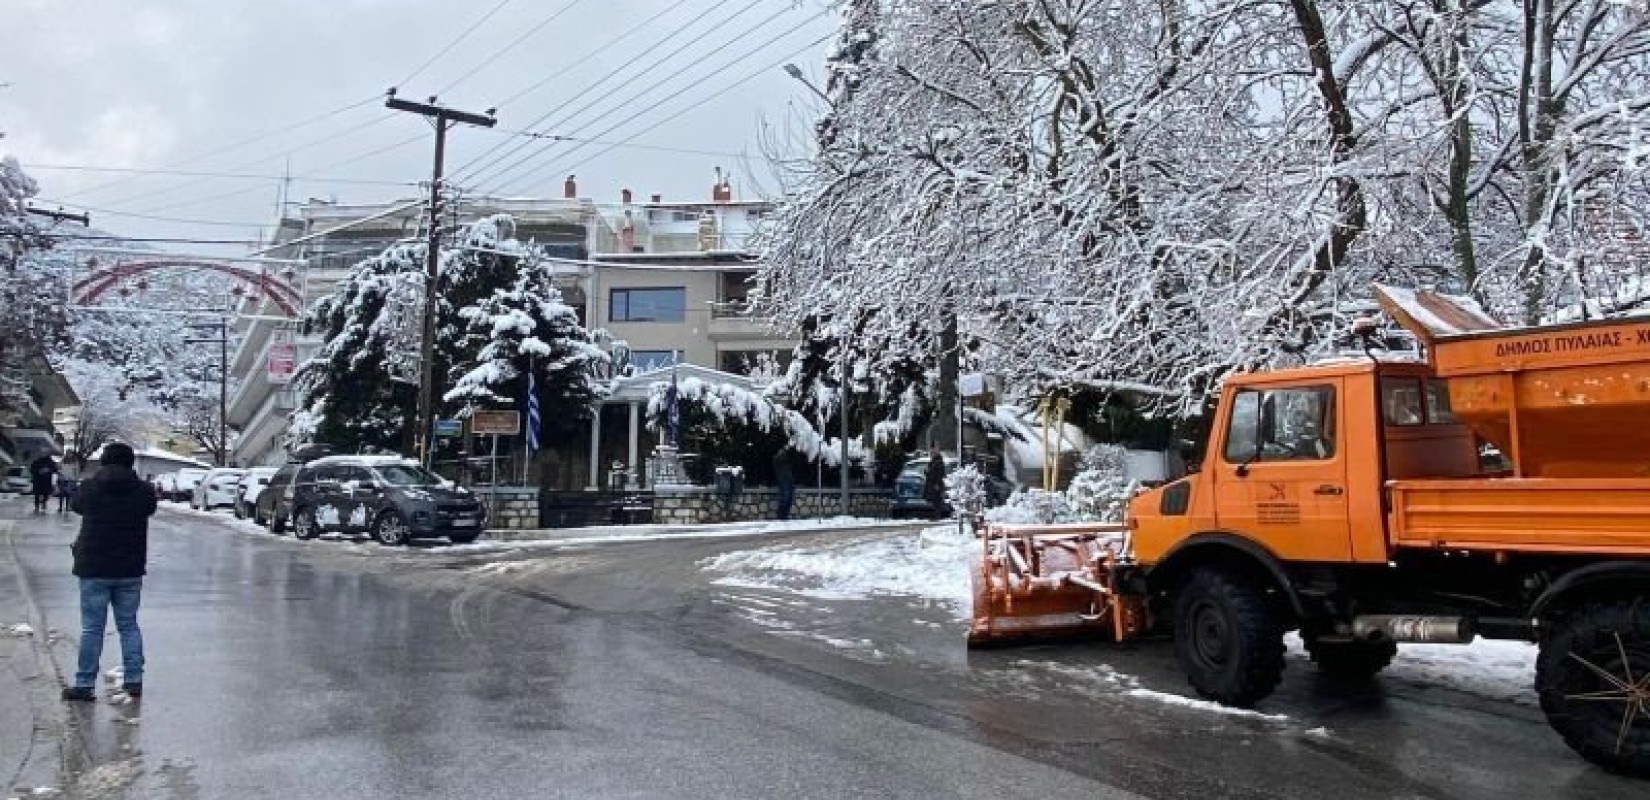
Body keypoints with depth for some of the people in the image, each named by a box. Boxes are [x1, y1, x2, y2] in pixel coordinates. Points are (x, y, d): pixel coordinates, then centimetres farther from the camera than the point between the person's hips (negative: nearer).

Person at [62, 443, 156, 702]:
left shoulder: (89, 488, -6)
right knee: (129, 625, 11)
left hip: (94, 569, -2)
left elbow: (75, 505, 12)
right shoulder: (144, 491, -2)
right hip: (130, 571, 2)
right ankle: (134, 679, 12)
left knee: (91, 628, 3)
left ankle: (85, 684, 6)